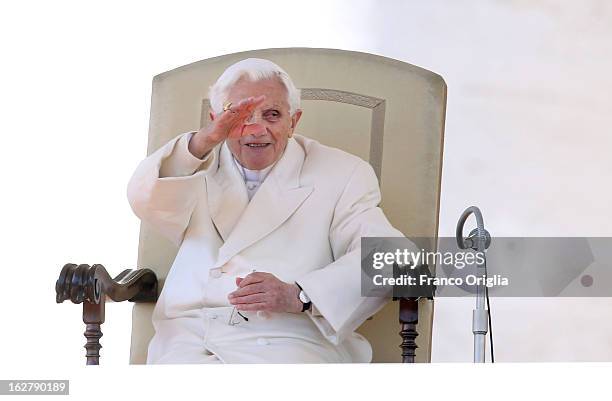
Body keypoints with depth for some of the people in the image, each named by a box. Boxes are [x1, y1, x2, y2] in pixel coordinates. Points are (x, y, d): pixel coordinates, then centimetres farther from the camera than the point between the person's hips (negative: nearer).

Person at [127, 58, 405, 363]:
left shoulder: (342, 175, 11)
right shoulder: (200, 167, 19)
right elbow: (145, 200, -2)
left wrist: (298, 295, -19)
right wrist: (201, 143, -21)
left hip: (285, 341, -2)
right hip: (188, 341, 2)